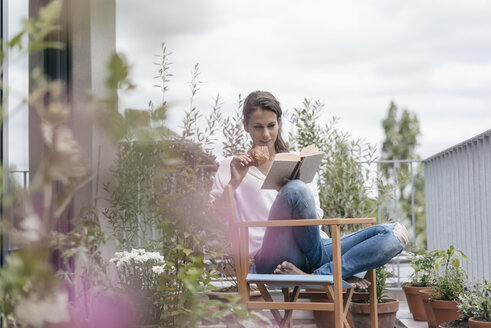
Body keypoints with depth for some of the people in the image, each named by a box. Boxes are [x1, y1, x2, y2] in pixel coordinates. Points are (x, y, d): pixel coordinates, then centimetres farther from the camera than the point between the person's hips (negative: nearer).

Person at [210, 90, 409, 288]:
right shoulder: (233, 167, 16)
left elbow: (316, 217, 18)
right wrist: (234, 183, -8)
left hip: (316, 250, 5)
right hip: (273, 262, -4)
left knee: (396, 234, -16)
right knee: (295, 189, -34)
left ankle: (317, 275, -30)